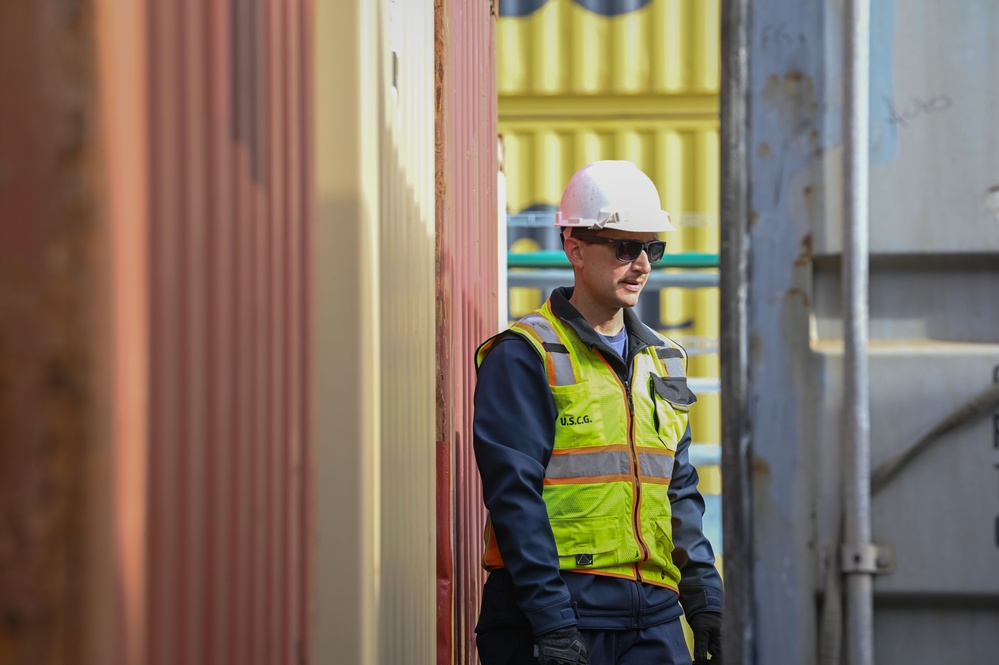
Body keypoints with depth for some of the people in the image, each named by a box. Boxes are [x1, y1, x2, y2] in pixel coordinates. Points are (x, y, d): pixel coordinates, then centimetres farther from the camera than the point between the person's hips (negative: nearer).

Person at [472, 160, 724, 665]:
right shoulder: (524, 357, -4)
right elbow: (514, 495, -11)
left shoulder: (662, 361, 18)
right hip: (561, 609, -6)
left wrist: (705, 602, 11)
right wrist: (552, 624, -18)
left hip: (653, 615, 6)